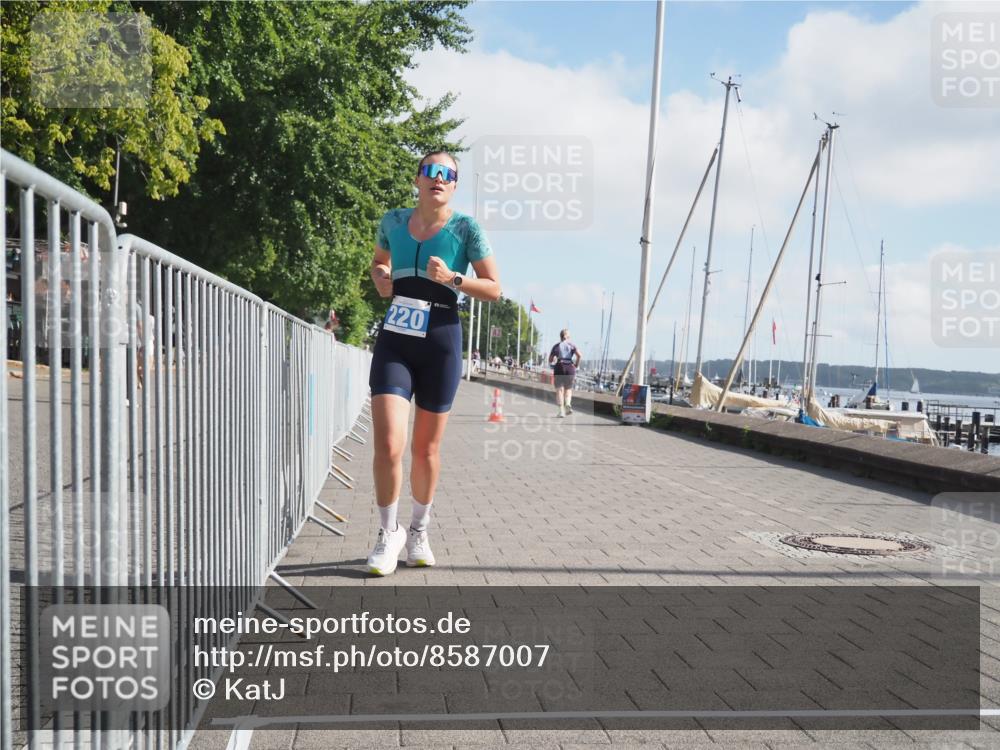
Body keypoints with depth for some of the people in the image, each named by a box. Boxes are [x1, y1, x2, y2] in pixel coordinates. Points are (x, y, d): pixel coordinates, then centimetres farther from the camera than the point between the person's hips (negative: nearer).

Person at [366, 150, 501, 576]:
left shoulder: (465, 228, -2)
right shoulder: (393, 221, 8)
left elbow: (493, 289, 0)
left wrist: (453, 278, -16)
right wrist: (381, 280, 5)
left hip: (440, 342, -1)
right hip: (394, 341, 2)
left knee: (426, 448, 9)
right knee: (388, 446, -12)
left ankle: (419, 532, 30)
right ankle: (388, 533, 9)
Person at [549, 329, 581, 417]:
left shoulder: (556, 346, 7)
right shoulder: (572, 345, 7)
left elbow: (550, 360, 5)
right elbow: (579, 355, -9)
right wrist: (576, 365, 3)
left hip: (559, 368, -1)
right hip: (570, 368, 1)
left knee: (559, 390, 0)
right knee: (568, 389, 16)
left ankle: (561, 410, -11)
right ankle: (568, 403, -11)